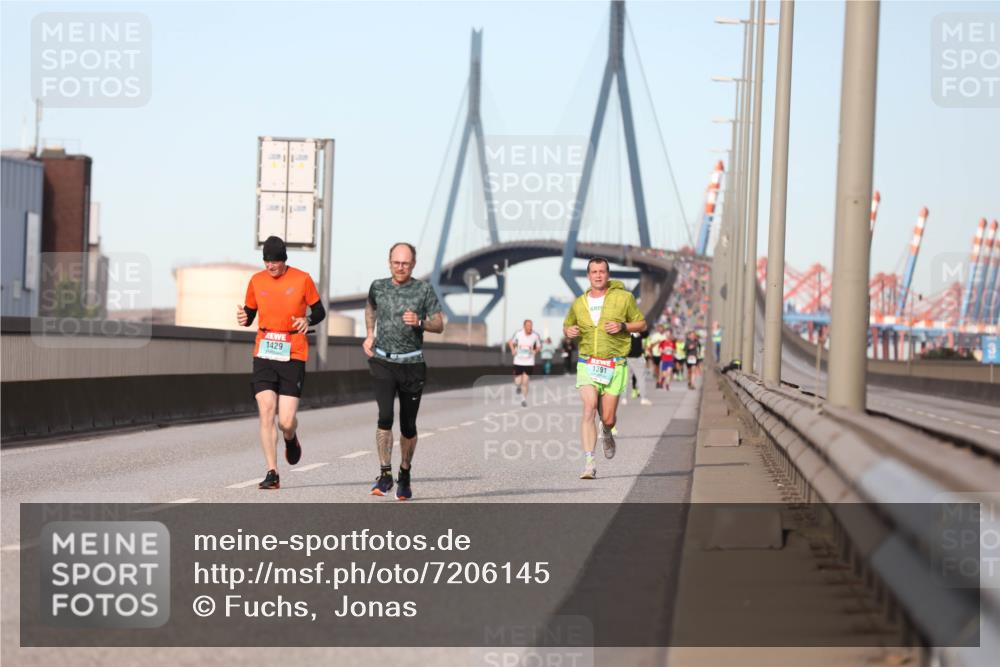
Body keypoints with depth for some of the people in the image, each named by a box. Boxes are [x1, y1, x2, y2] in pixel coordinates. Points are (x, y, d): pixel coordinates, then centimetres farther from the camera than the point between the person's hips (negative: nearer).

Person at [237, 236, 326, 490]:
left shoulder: (302, 279, -1)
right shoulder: (256, 281, 6)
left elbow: (319, 311, 7)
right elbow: (250, 314, 16)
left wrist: (308, 320, -14)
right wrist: (243, 318, -8)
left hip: (293, 357, -2)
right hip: (264, 356, 2)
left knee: (286, 421, -7)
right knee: (266, 414, -11)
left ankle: (291, 439, 32)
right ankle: (272, 474, -5)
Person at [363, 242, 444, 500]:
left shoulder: (424, 290, -1)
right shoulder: (378, 287, 5)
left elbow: (439, 325, -1)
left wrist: (419, 322, -20)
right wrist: (369, 335, 16)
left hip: (412, 364, 0)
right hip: (382, 363, 0)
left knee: (408, 425, 6)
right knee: (385, 416, -18)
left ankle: (405, 474, 25)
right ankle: (385, 474, -14)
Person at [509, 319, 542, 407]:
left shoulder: (535, 335, -11)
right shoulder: (518, 333, -10)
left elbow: (539, 346, 5)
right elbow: (511, 342, 6)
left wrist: (536, 350, -15)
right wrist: (513, 350, -10)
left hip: (529, 363, -1)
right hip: (518, 361, 1)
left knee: (525, 382, -4)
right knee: (517, 382, 3)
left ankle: (524, 399, 14)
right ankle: (518, 386, 41)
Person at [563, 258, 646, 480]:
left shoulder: (623, 297, 0)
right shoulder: (579, 304, 7)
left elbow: (642, 324, 7)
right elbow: (567, 326, 24)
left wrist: (622, 326, -12)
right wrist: (569, 331, -1)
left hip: (614, 366, -1)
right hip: (587, 364, 1)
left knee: (608, 419, 0)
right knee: (589, 411, -18)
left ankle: (607, 433, 39)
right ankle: (589, 464, -19)